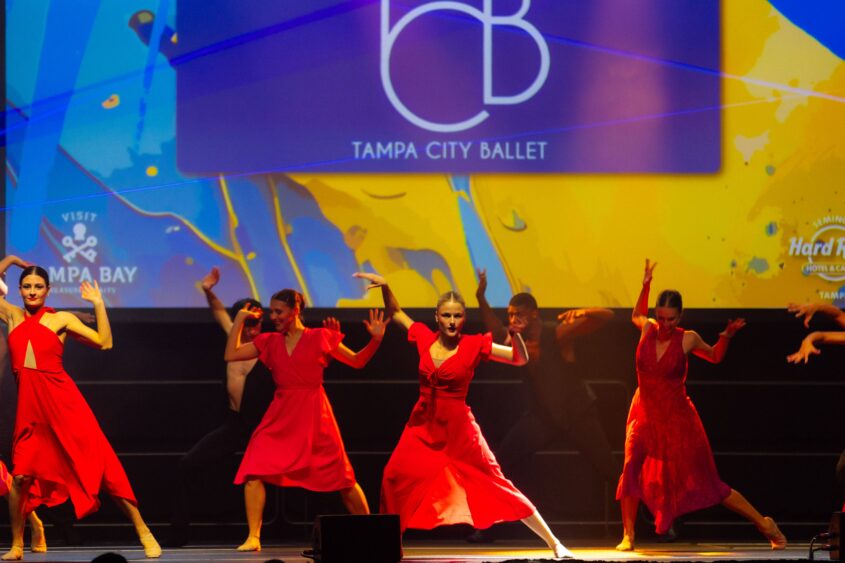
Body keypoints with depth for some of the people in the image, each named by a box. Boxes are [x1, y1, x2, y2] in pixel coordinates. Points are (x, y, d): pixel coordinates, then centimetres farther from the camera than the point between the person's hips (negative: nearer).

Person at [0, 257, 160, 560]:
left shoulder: (61, 319, 6)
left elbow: (104, 342, -1)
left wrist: (98, 304, -2)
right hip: (30, 407, 2)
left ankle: (143, 532, -1)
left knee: (102, 467, -5)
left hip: (64, 402, -2)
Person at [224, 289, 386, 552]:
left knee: (343, 478, 4)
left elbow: (357, 361, 5)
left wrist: (376, 339, -10)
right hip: (280, 416, 3)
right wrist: (240, 320, 6)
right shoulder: (269, 342, 10)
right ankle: (253, 538, -12)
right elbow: (231, 355, 7)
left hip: (314, 417, -3)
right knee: (253, 471, -15)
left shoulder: (319, 337, 1)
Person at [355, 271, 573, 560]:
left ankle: (553, 542, -3)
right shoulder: (425, 338, 4)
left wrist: (516, 333, -27)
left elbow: (520, 359, -10)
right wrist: (385, 286, 7)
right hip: (423, 426, 4)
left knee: (497, 485, -6)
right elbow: (396, 313, 21)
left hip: (458, 428, -4)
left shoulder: (474, 345, -7)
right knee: (394, 482, -3)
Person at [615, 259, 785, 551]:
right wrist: (646, 285, 13)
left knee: (707, 484, 0)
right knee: (631, 469, -23)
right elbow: (637, 316, 23)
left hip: (678, 420, -3)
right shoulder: (647, 328, -4)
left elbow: (714, 356, 12)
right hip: (644, 417, 3)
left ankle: (764, 524, 14)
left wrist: (726, 336, -7)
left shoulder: (687, 339, -10)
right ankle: (628, 536, -11)